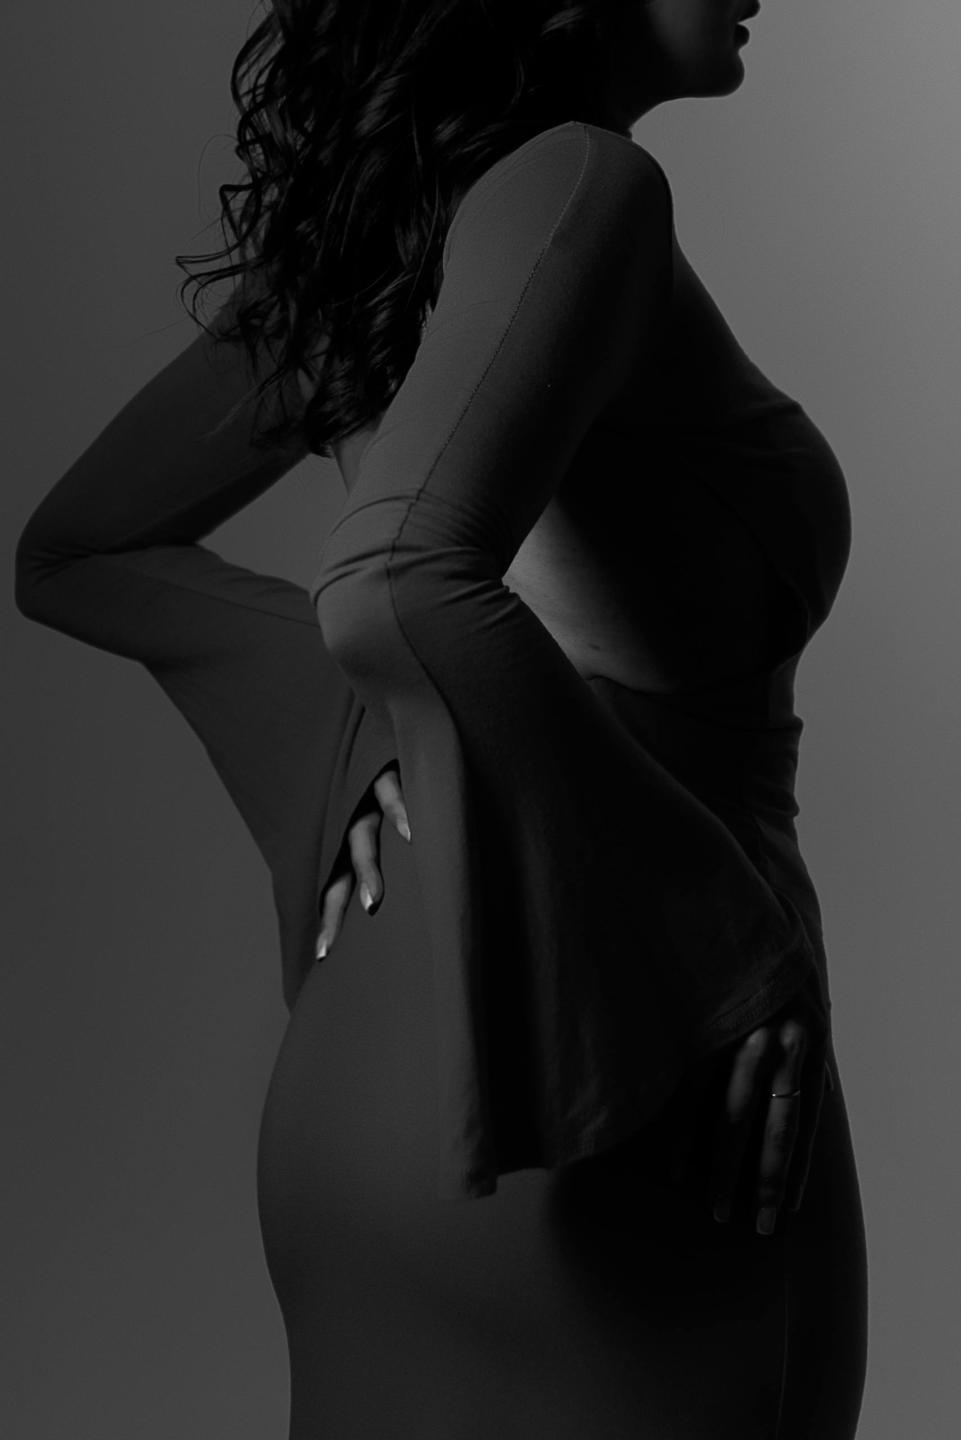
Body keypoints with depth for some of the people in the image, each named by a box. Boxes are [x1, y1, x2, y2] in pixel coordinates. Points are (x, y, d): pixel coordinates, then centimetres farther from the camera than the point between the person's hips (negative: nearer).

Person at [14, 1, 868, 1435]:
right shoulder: (572, 184, -15)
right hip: (623, 1145, -8)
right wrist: (729, 944, -22)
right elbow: (394, 590, -31)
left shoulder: (369, 213, 8)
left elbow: (71, 553, 16)